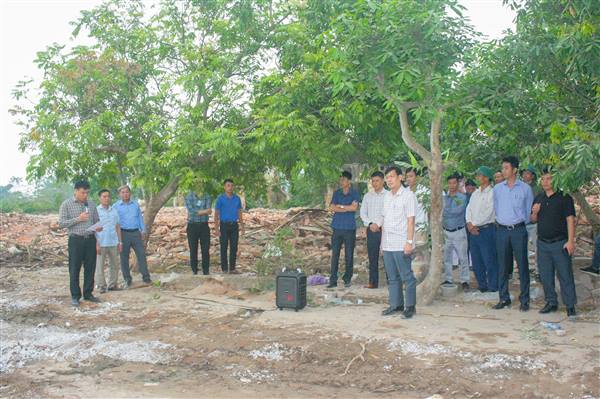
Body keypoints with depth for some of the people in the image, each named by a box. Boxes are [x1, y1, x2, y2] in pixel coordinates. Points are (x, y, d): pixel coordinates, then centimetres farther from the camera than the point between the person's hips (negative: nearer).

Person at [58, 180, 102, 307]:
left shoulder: (91, 204, 11)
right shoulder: (66, 204, -2)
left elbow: (96, 220, 17)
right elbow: (61, 223, -7)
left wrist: (99, 227, -5)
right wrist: (78, 219, -17)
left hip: (90, 239, 4)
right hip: (76, 240, -4)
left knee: (90, 268, 8)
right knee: (74, 269, 2)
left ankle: (88, 293, 19)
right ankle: (75, 296, 10)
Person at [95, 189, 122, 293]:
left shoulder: (114, 210, 9)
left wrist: (120, 242, 10)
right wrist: (96, 243, -13)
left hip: (113, 243, 4)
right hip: (101, 244, -4)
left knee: (114, 265, 9)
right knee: (99, 266, 0)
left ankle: (112, 284, 18)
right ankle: (101, 286, 8)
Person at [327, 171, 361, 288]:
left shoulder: (354, 193, 2)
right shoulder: (337, 193, 10)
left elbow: (354, 207, -12)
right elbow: (331, 208, 0)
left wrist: (340, 206, -4)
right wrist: (347, 208, -8)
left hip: (350, 228, -2)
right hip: (337, 227, 2)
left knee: (349, 255, 2)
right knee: (334, 254, -1)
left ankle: (347, 279, 12)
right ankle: (333, 280, 2)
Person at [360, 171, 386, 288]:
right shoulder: (367, 196, 13)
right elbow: (362, 213, 11)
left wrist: (378, 224, -14)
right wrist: (370, 224, -4)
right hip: (371, 230, 4)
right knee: (372, 257, 6)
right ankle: (373, 282, 11)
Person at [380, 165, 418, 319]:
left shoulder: (408, 195, -7)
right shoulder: (387, 196, 15)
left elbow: (410, 220, -11)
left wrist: (409, 242, -17)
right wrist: (382, 240, 14)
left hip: (401, 244, -7)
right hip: (387, 245, 7)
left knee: (407, 277, -1)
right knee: (392, 277, 12)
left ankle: (410, 306, 7)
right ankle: (396, 304, 21)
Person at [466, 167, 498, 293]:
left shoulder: (492, 193, -8)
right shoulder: (475, 193, 17)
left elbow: (488, 213, -14)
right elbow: (469, 209, 12)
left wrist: (474, 224, -9)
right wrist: (469, 223, -4)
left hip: (486, 229, -7)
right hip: (474, 230, 7)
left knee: (489, 260, -4)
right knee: (476, 261, 11)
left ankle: (493, 287, 4)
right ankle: (482, 285, 22)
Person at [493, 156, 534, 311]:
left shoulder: (525, 188, 0)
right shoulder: (497, 188, 8)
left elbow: (529, 211, 6)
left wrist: (520, 224, 5)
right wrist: (500, 221, 12)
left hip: (518, 230, -3)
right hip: (501, 230, 3)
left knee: (522, 265, 0)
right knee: (503, 265, 6)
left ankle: (524, 300, 7)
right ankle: (504, 298, 14)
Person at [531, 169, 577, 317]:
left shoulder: (564, 197, -4)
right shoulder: (538, 199, 13)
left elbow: (570, 219, -9)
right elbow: (533, 220, 18)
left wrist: (570, 241, -17)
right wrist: (534, 212, -5)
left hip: (560, 243, -5)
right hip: (542, 243, 5)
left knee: (565, 275, -3)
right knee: (545, 275, 9)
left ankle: (570, 305, 5)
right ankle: (551, 302, 21)